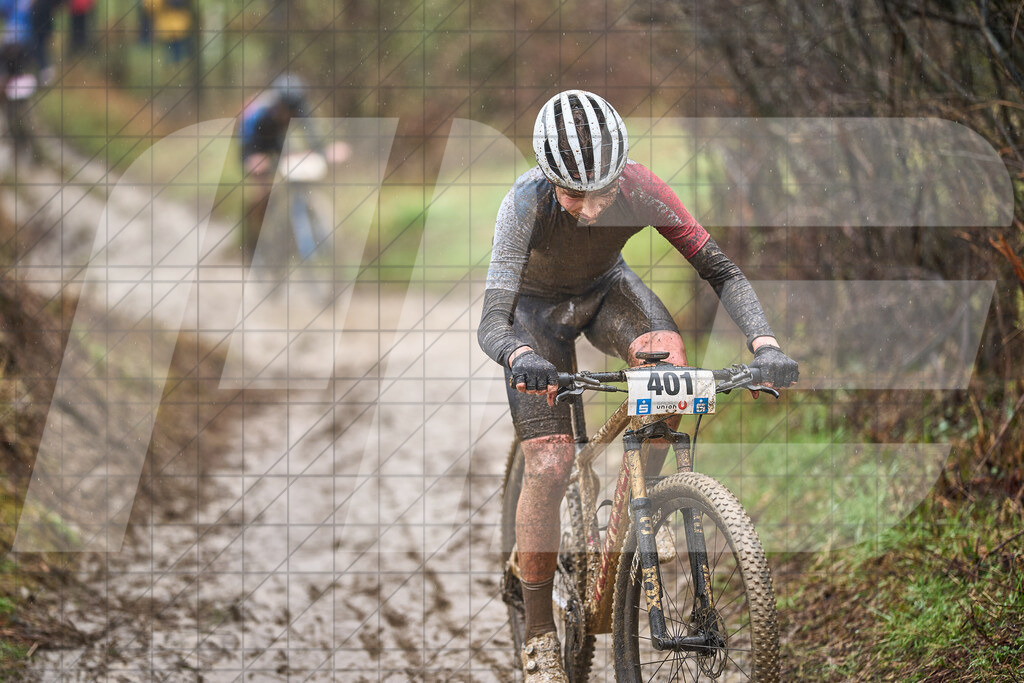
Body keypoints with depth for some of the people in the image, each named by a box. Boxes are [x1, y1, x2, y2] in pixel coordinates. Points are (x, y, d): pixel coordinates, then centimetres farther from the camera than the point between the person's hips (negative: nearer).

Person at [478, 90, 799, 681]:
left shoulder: (640, 190, -32)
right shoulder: (526, 205, -38)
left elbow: (722, 271, -30)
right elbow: (493, 321, -44)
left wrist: (765, 344, -47)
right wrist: (522, 357, -68)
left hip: (605, 289, 2)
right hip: (538, 307, -2)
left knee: (670, 359, -31)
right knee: (549, 466, -15)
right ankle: (539, 633, 0)